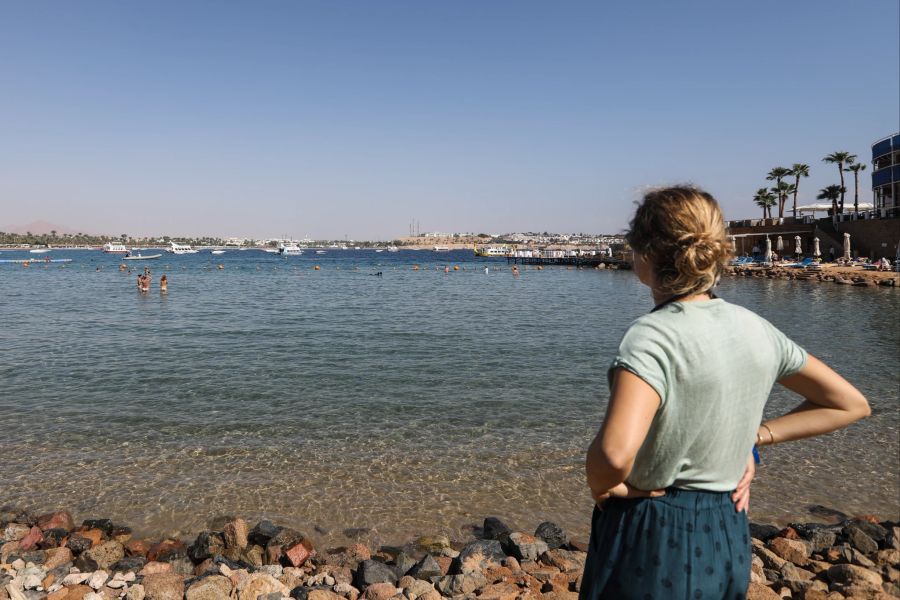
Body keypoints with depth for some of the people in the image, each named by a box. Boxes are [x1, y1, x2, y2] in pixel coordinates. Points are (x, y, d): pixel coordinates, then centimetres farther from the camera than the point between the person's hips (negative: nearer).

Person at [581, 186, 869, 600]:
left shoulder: (653, 336, -24)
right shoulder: (756, 329, -1)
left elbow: (615, 453, -39)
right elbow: (851, 404, 11)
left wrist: (601, 486, -17)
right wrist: (756, 438, 4)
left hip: (653, 544, -6)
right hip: (730, 540, 7)